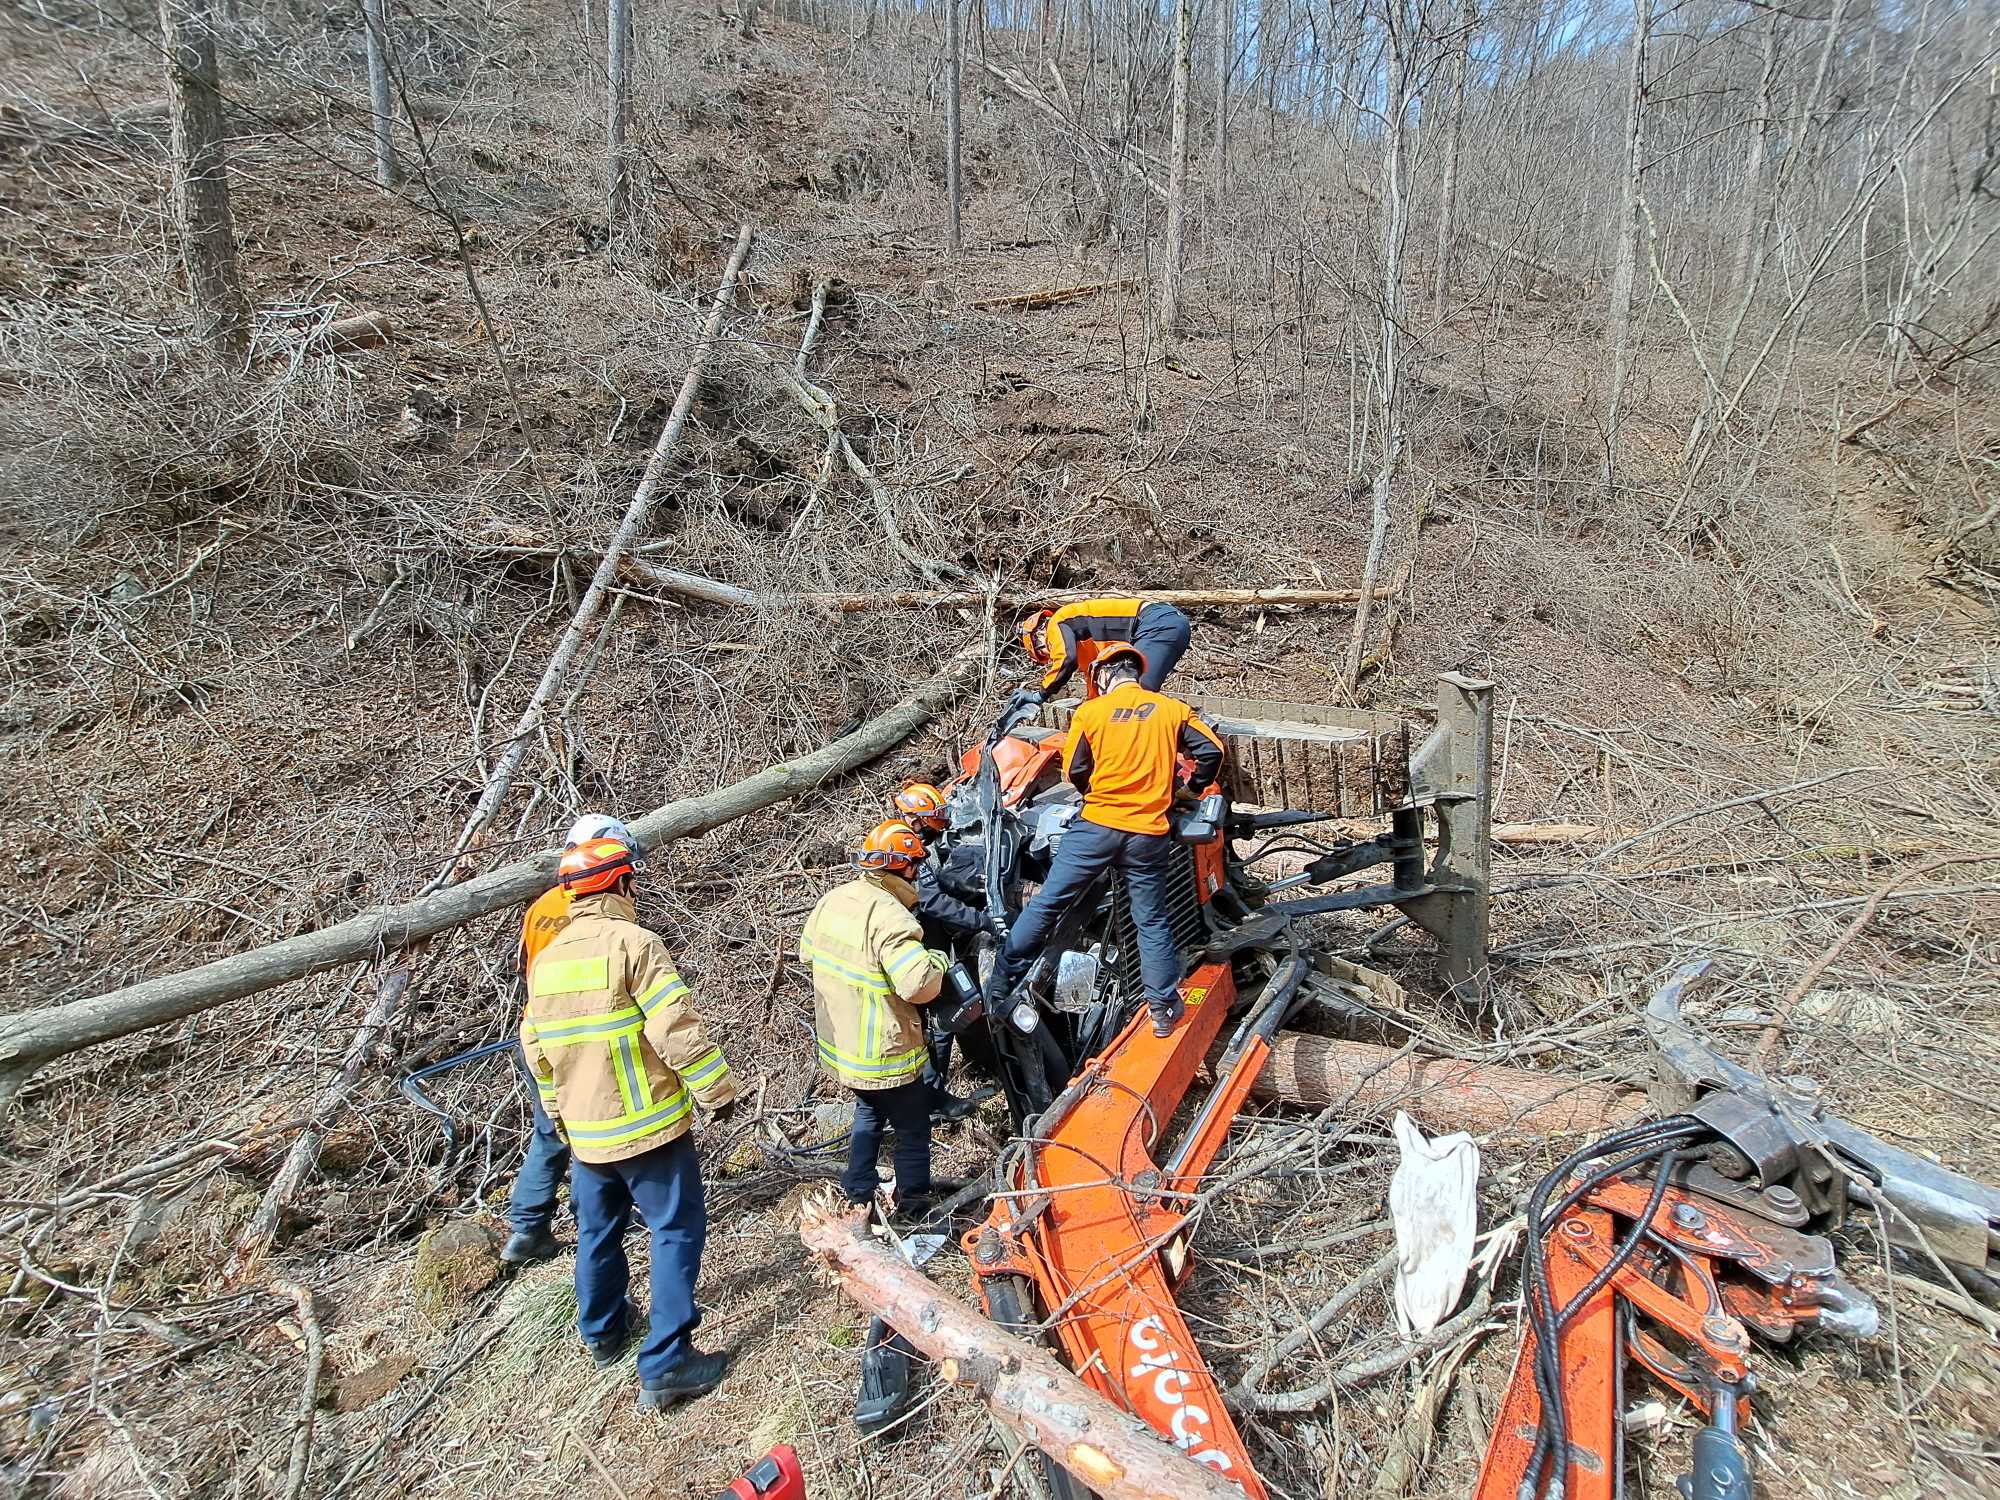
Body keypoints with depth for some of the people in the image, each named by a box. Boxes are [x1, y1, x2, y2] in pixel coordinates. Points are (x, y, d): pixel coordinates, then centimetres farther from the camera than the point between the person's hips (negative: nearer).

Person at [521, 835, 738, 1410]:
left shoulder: (546, 958, 7)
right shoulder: (631, 941, -17)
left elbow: (535, 1048, 15)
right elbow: (676, 1027, -22)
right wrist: (717, 1089, -12)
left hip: (585, 1130, 7)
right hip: (648, 1125, -7)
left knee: (598, 1232, 22)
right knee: (677, 1230, 1)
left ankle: (602, 1334, 40)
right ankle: (665, 1363, 1)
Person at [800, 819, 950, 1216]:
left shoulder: (832, 900, -2)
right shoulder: (890, 917, -28)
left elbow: (808, 950, 14)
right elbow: (919, 985, -34)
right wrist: (939, 960, -14)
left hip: (839, 1045, 8)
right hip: (884, 1054, -8)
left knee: (868, 1113, 30)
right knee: (912, 1128, 15)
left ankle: (857, 1196, 39)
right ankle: (914, 1206, 29)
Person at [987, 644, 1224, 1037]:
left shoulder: (1090, 712, -1)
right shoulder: (1172, 708, 4)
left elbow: (1074, 773, 1)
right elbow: (1212, 750, 0)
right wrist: (1190, 788, 17)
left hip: (1097, 826, -1)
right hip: (1149, 834, 2)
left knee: (1047, 903, 7)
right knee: (1152, 921, 13)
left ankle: (999, 985, 12)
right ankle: (1164, 1008, 18)